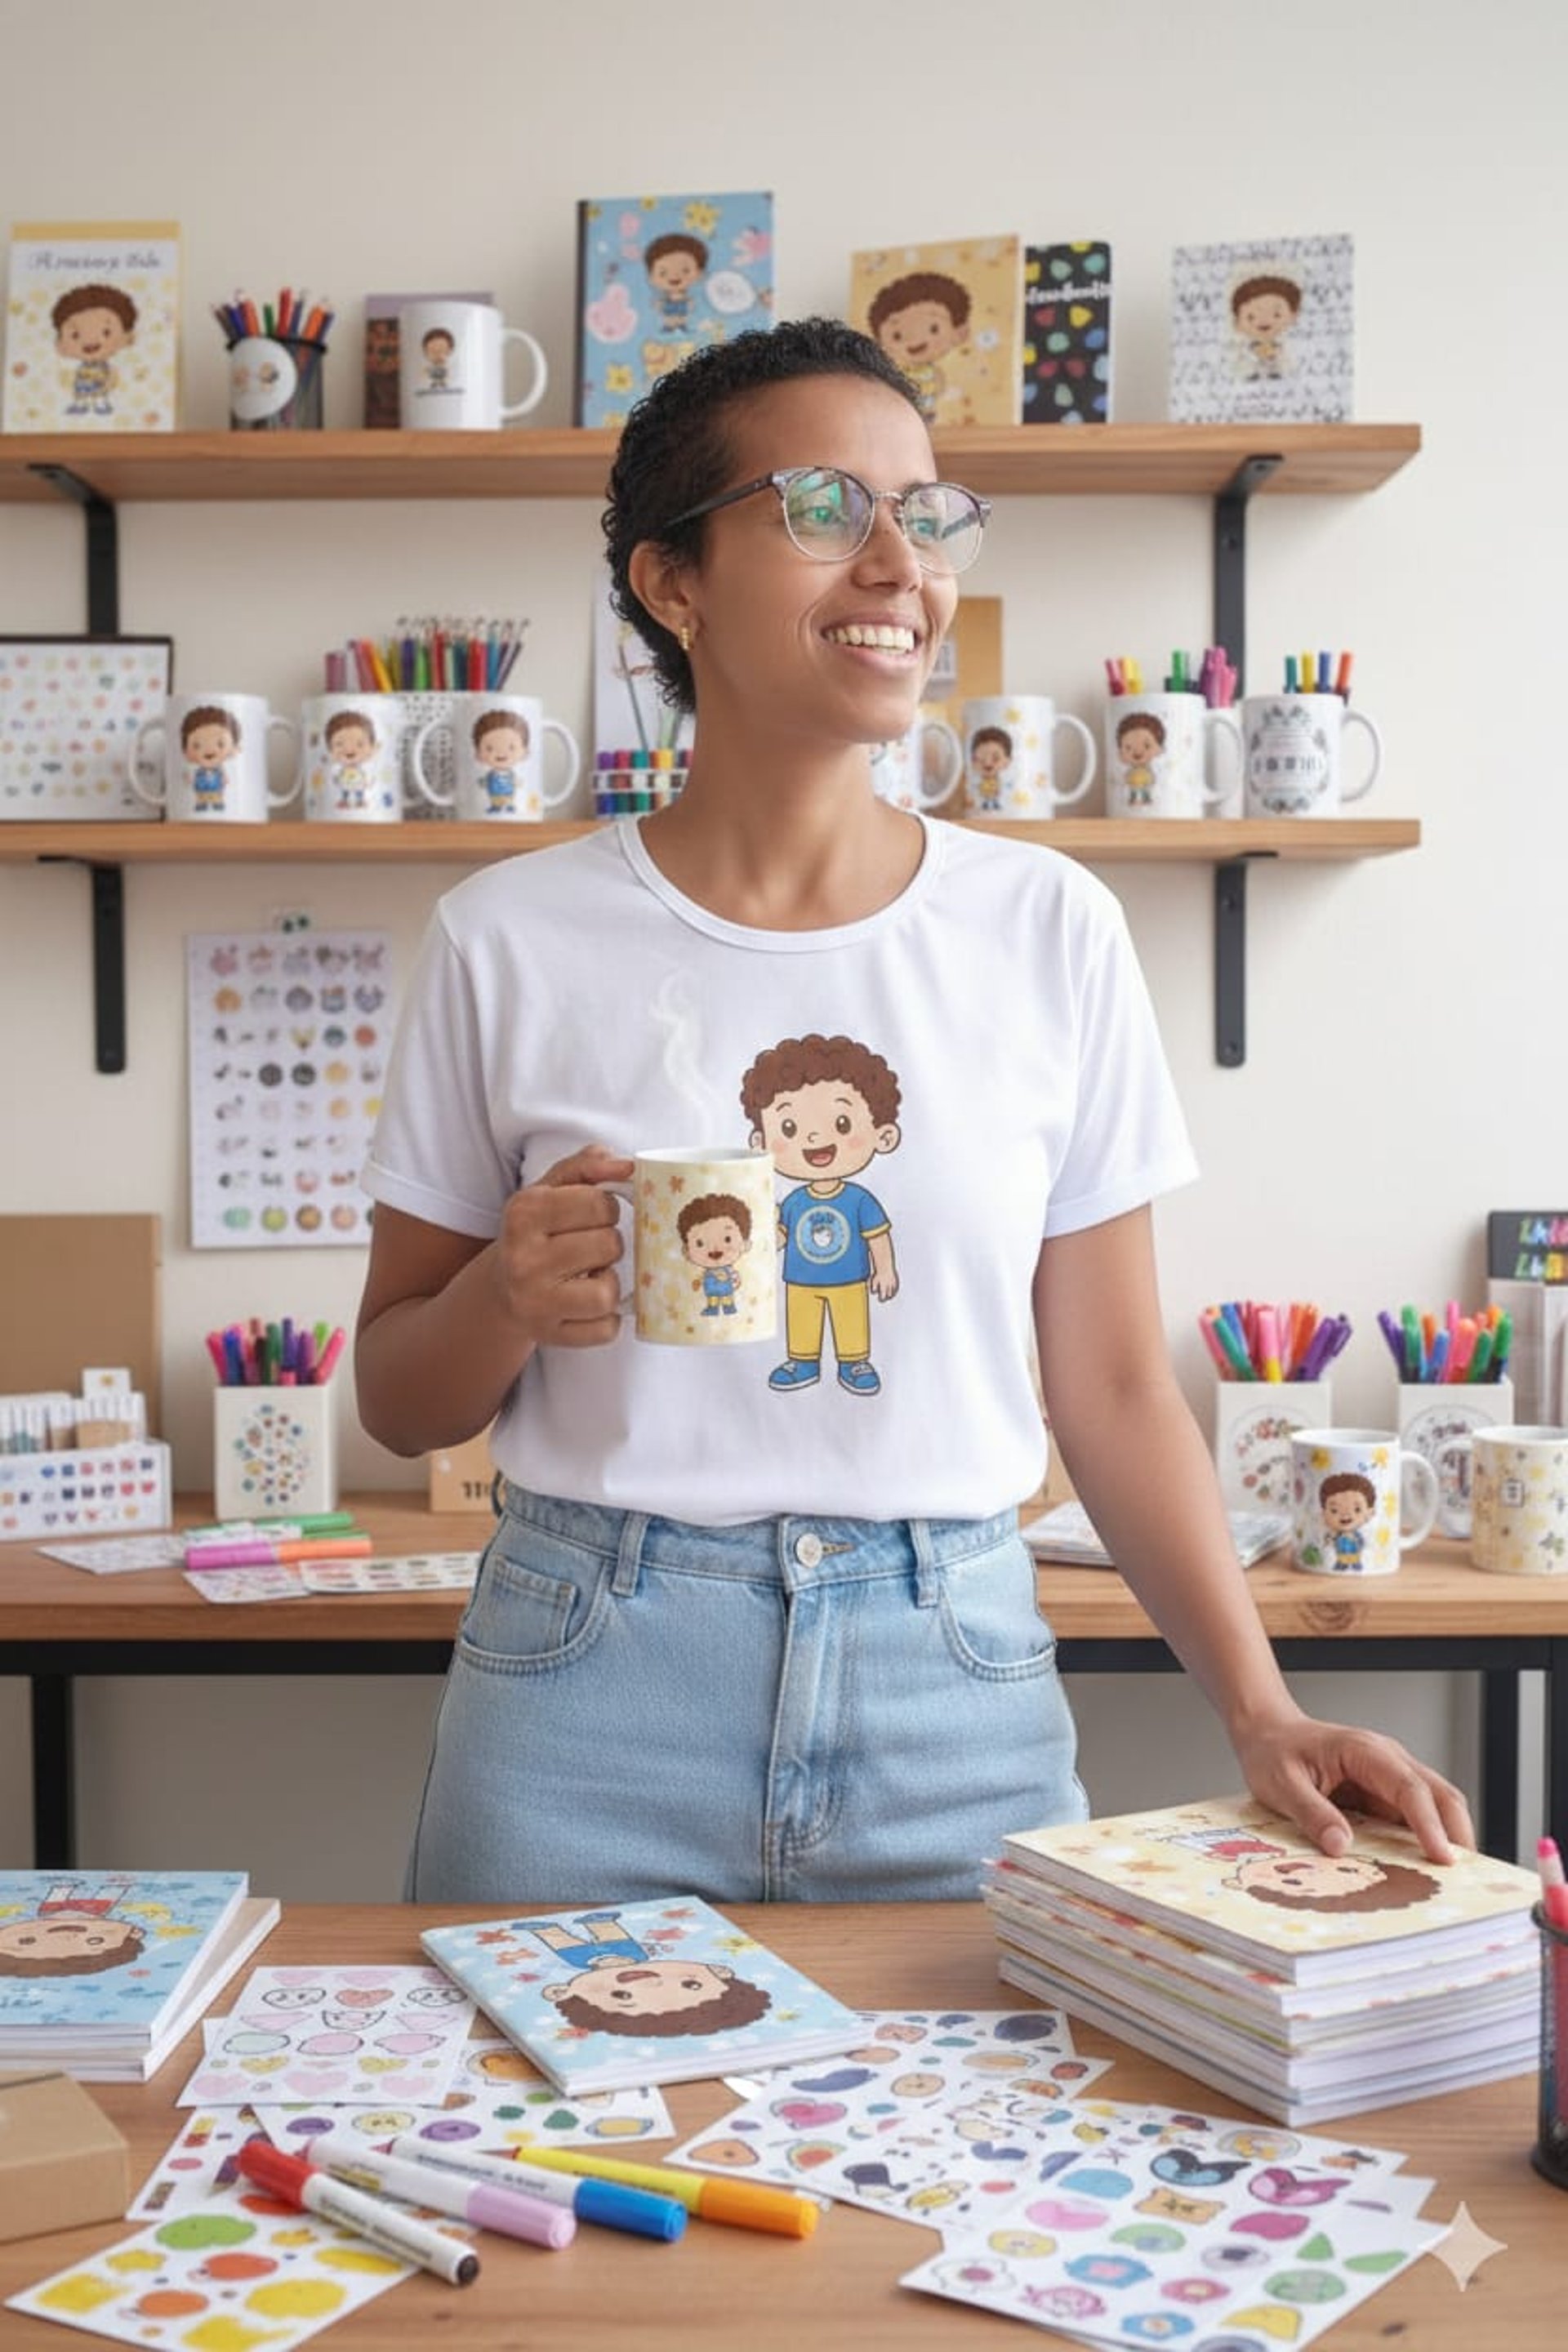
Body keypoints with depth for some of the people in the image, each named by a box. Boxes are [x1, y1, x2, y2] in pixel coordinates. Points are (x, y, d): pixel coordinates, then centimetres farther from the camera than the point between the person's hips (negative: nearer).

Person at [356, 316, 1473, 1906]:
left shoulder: (1047, 928, 0)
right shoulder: (510, 940, -3)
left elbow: (1113, 1388, 4)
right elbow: (398, 1401, 5)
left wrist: (1260, 1714, -6)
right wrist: (508, 1298, -16)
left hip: (957, 1686, 1)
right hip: (593, 1694, 0)